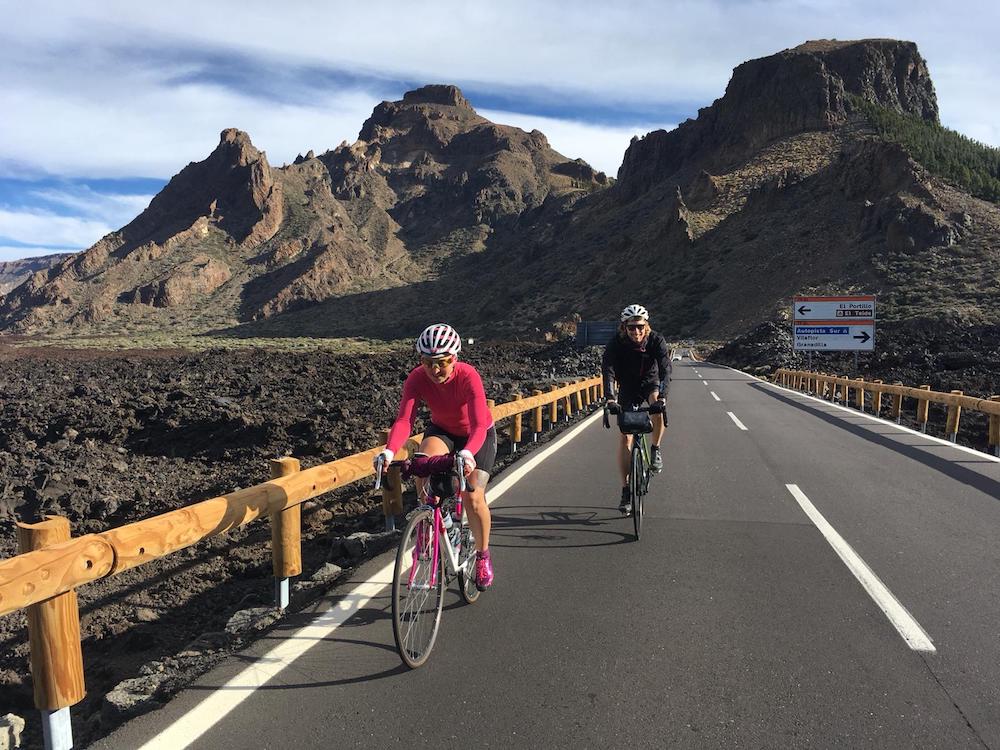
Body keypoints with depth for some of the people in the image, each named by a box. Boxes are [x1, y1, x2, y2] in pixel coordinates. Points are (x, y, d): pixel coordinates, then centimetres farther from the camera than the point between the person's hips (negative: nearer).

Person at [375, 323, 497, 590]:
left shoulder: (468, 377, -33)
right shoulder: (417, 378, -25)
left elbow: (479, 425, -43)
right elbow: (404, 419, -34)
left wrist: (467, 453, -63)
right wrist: (389, 451, -53)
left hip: (478, 436, -3)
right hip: (442, 431, 3)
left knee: (473, 496, -17)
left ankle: (483, 555, 9)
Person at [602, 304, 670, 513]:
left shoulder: (657, 341, -22)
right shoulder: (616, 344, -23)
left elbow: (665, 369, -32)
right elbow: (608, 370, -33)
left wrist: (661, 396, -48)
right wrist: (610, 398, -49)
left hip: (650, 384, 0)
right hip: (628, 389, 0)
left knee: (658, 408, -35)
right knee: (625, 437, -6)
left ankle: (655, 449, -8)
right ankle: (625, 490, 1)